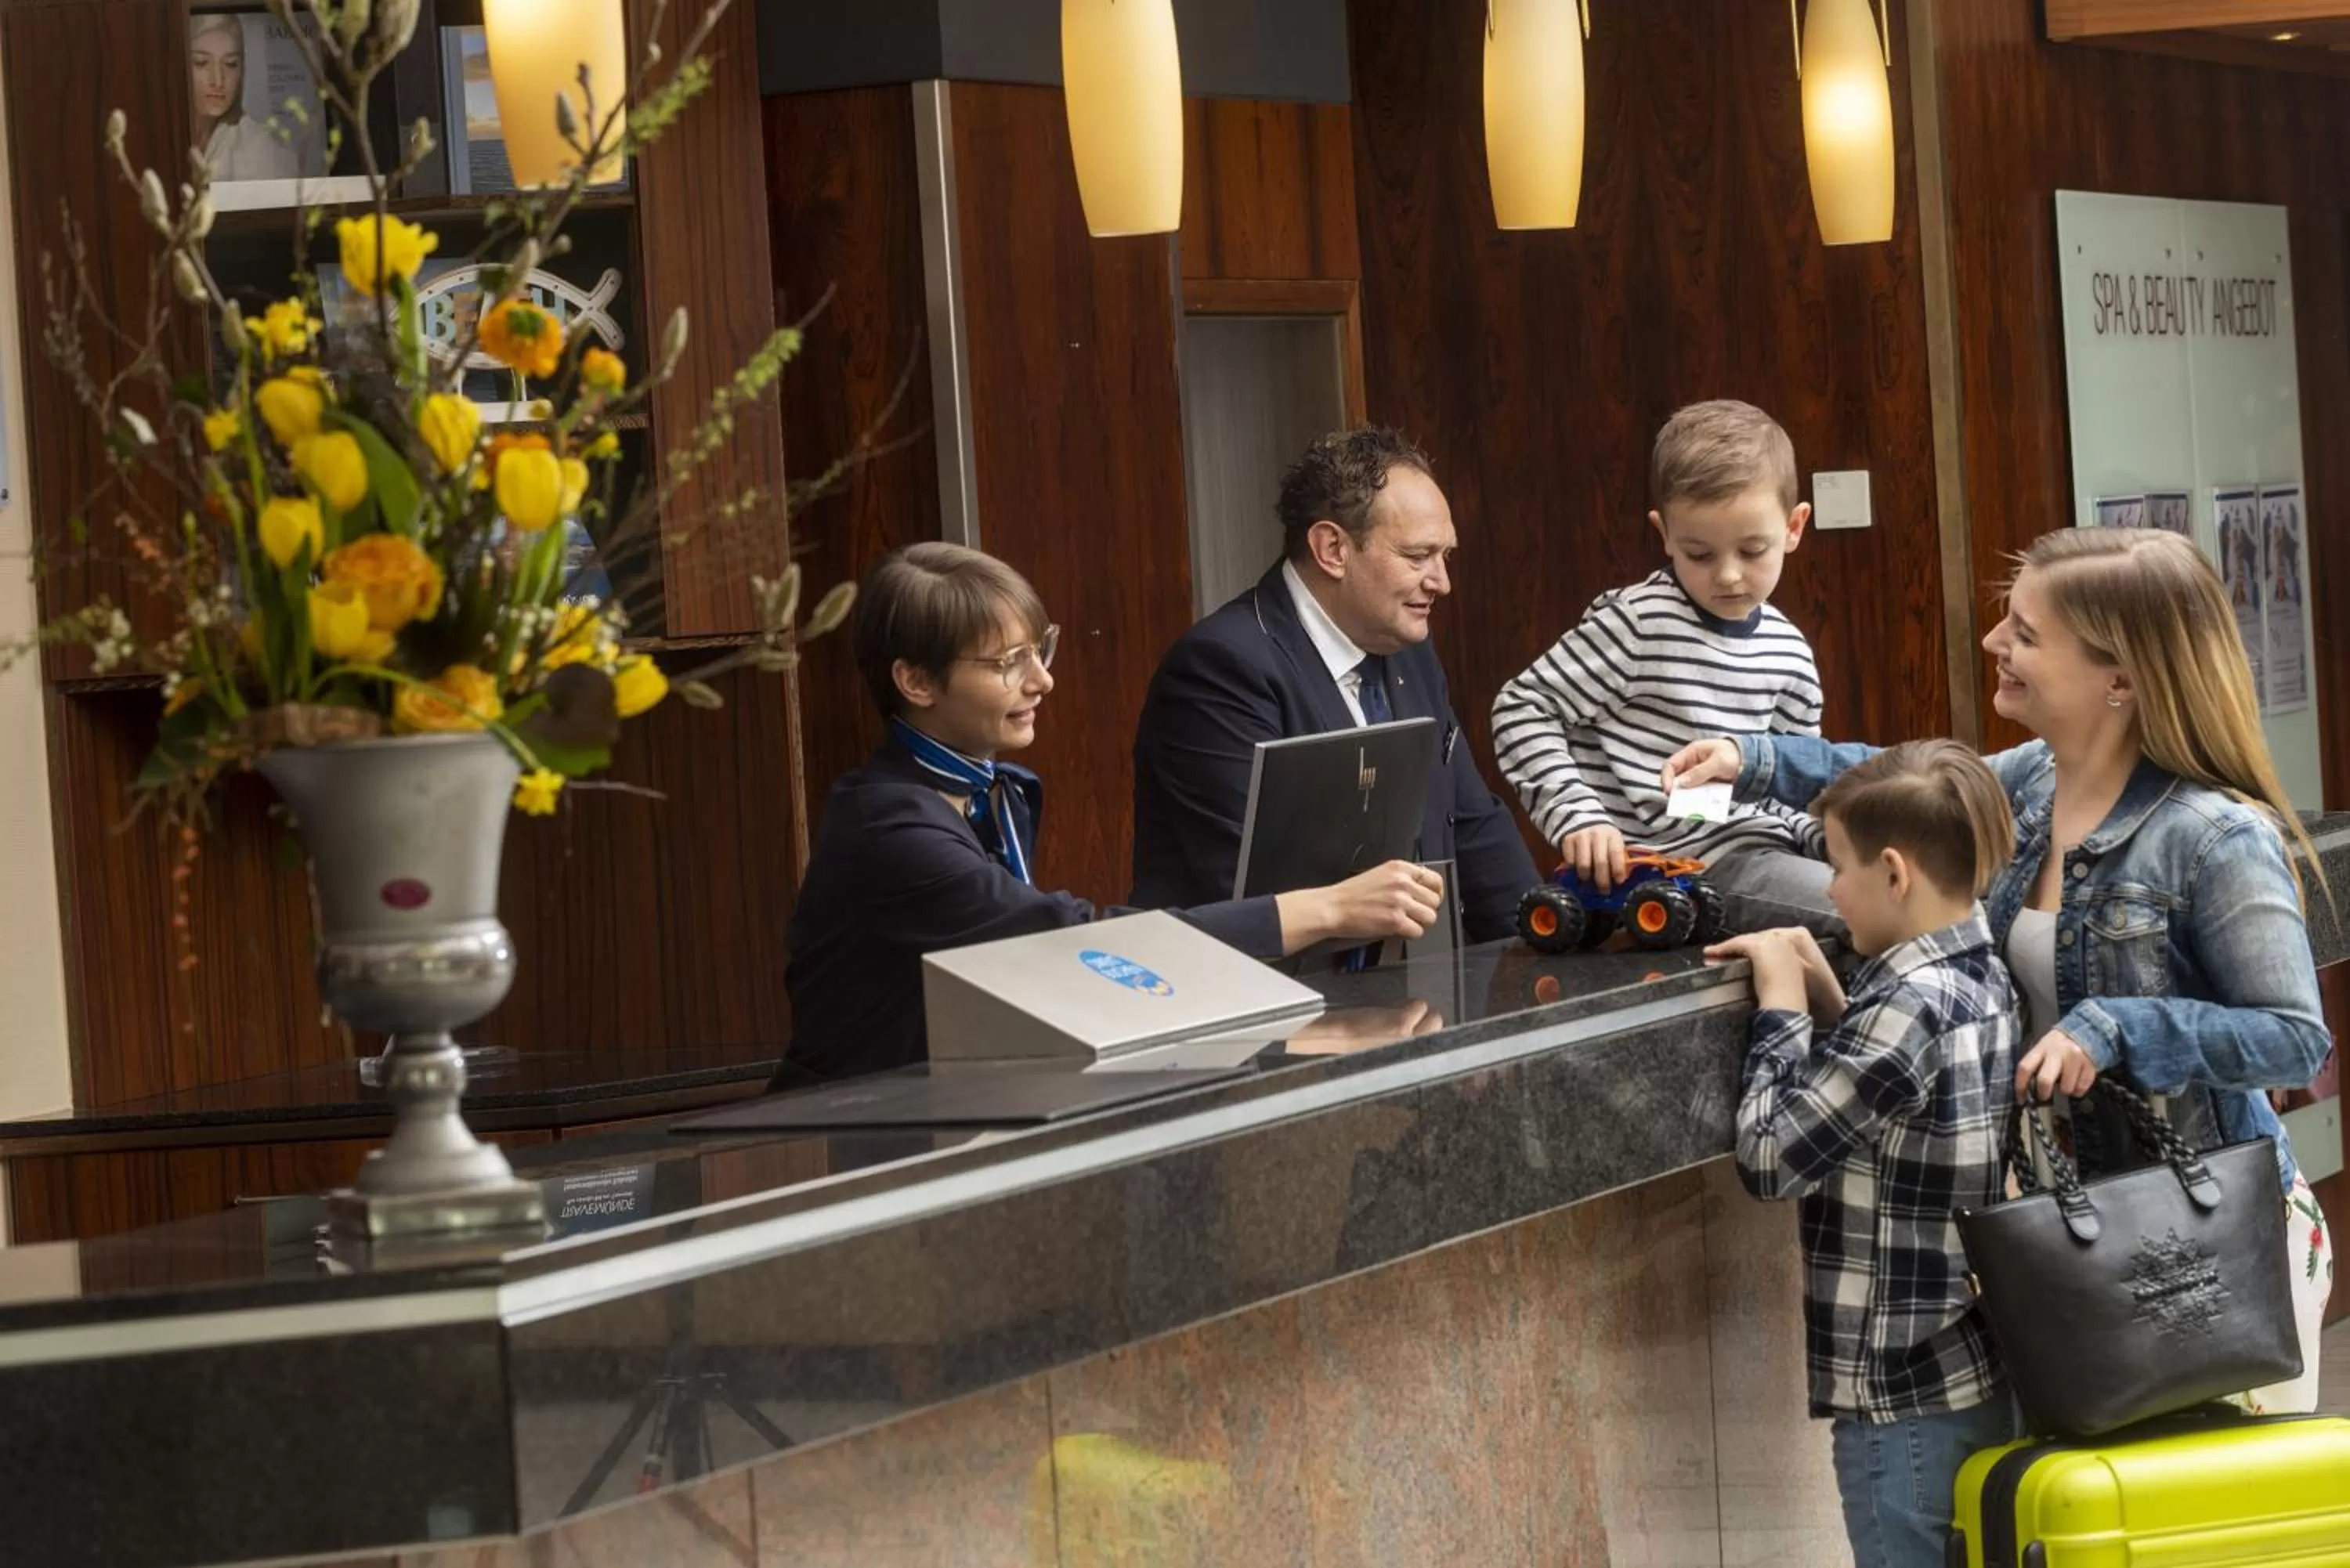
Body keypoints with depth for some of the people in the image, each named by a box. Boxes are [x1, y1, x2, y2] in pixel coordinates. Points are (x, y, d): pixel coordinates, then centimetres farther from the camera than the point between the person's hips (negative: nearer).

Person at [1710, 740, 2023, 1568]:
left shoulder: (1908, 1007, -20)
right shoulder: (1985, 979, 6)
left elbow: (1770, 1157, -17)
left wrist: (1781, 1007, -7)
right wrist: (1827, 1001, 5)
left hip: (1905, 1398, -9)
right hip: (1980, 1375, 9)